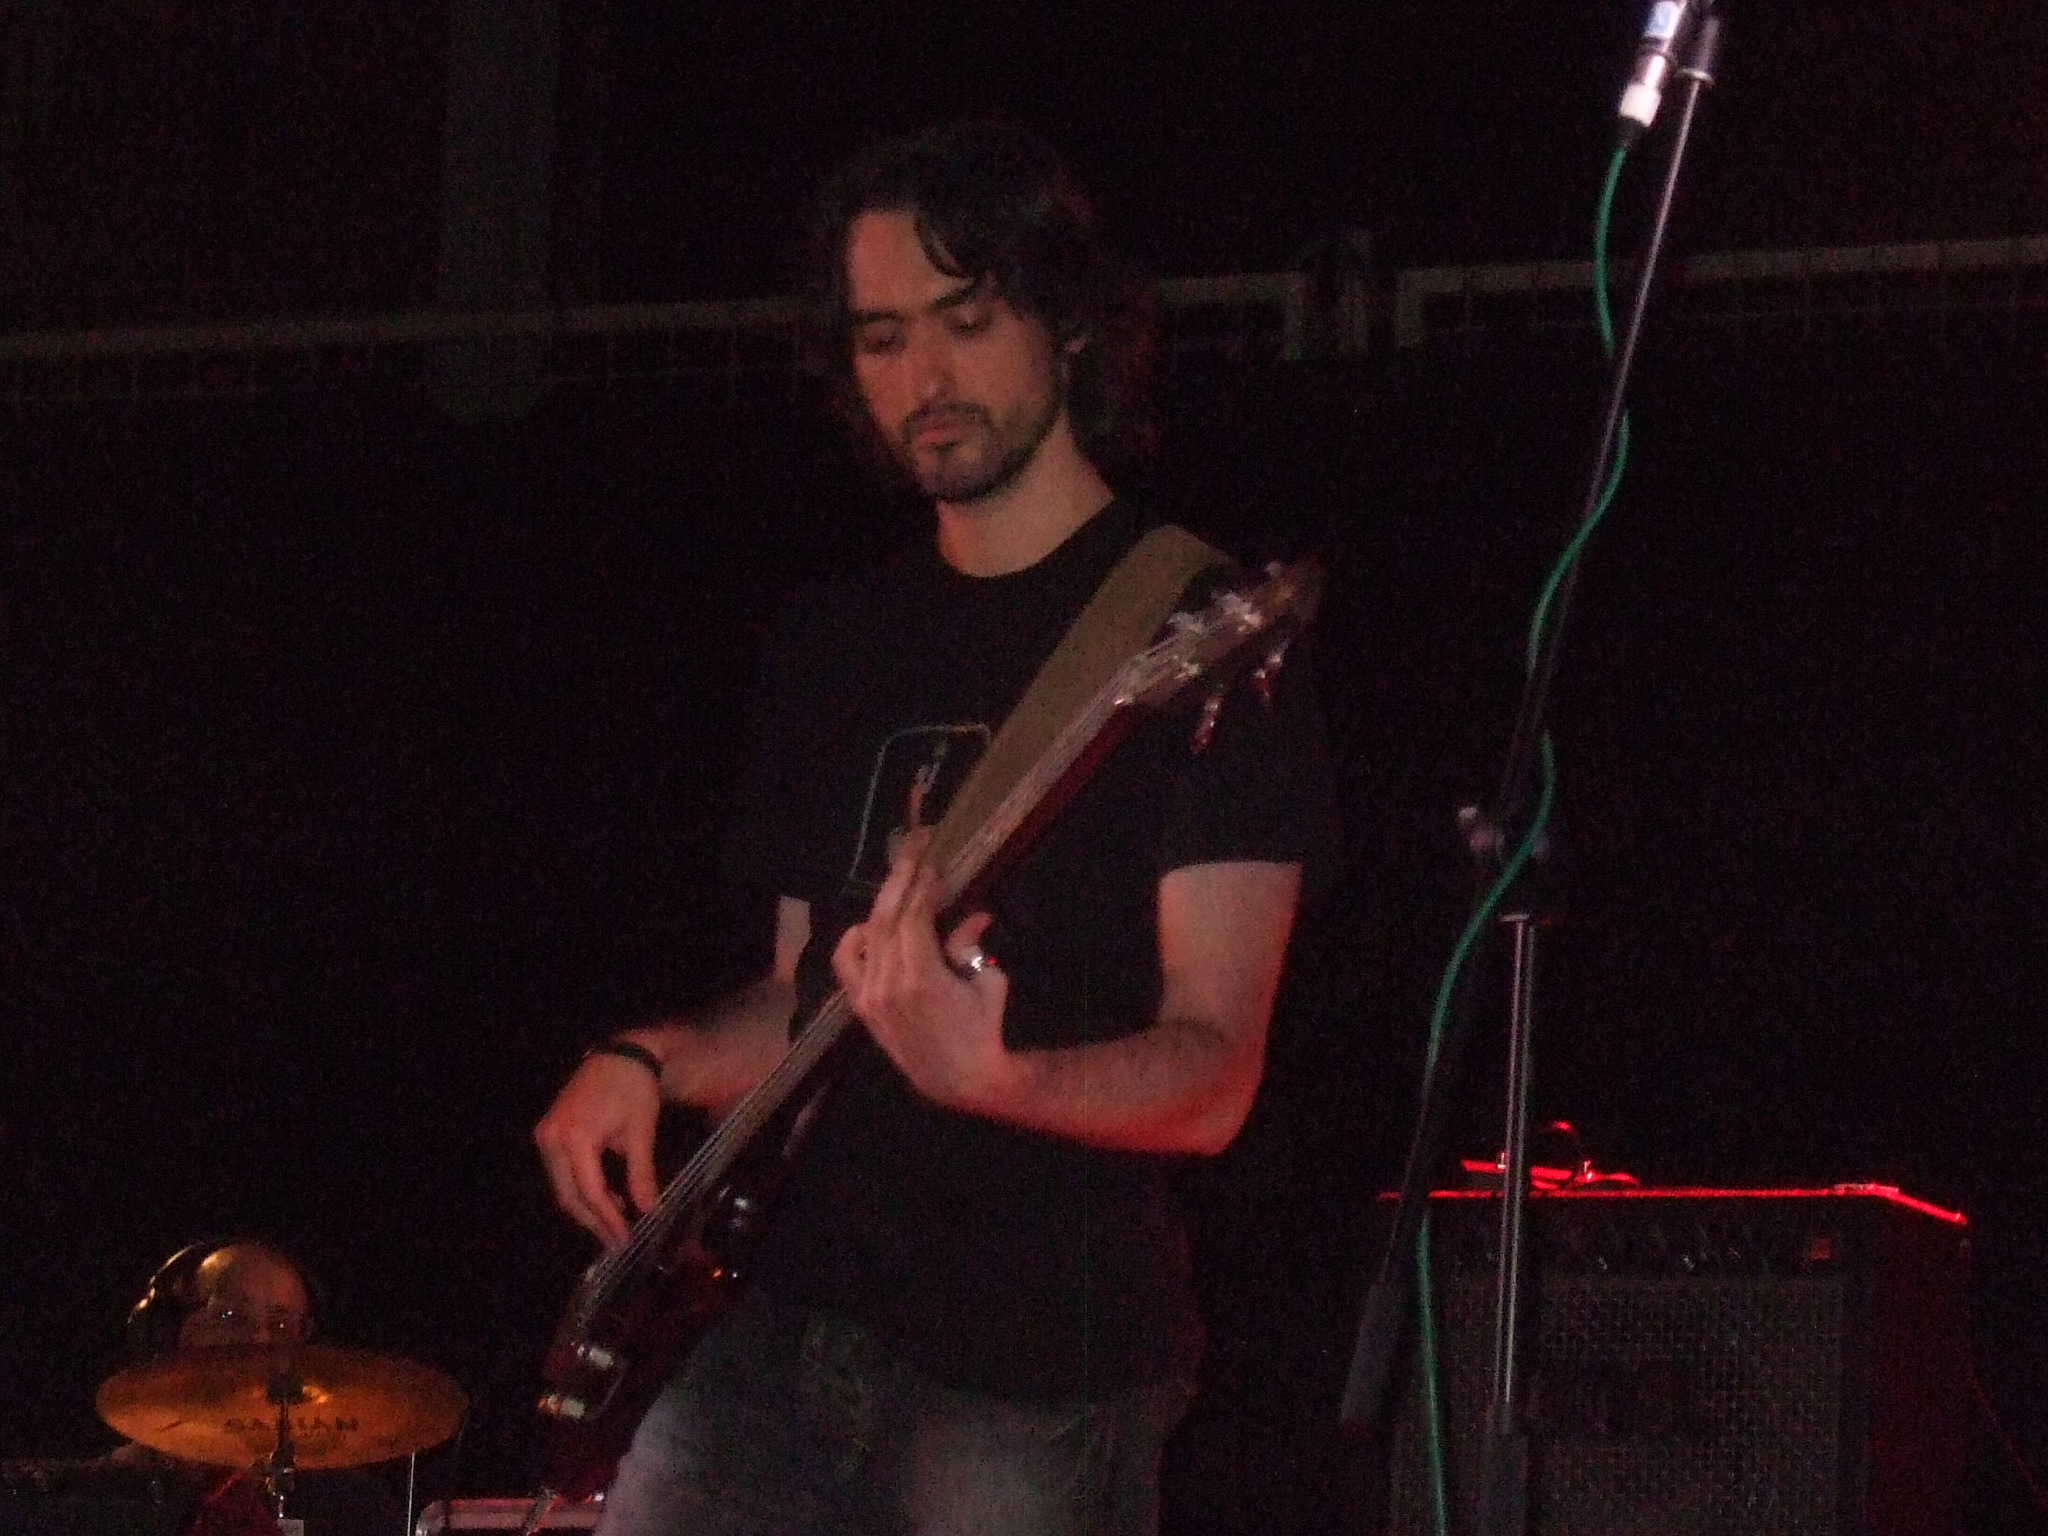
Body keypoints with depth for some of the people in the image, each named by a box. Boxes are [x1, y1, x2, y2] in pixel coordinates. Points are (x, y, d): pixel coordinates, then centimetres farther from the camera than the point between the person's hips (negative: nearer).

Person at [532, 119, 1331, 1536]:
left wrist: (984, 1073, -30)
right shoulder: (838, 645, 17)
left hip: (1036, 1371, -6)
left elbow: (1211, 1076, -11)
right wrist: (651, 1063, 3)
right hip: (778, 1324, 6)